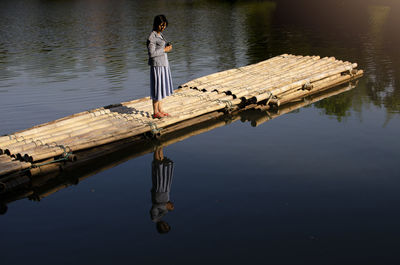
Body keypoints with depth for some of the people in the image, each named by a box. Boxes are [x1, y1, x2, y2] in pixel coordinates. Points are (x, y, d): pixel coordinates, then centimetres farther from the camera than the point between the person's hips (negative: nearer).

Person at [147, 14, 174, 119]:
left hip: (163, 64, 9)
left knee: (161, 87, 14)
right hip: (157, 65, -9)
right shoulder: (152, 37, -16)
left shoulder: (160, 34, 11)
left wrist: (168, 46, 1)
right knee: (157, 88, -2)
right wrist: (164, 50, -15)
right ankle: (155, 112, 8)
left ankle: (160, 110, 23)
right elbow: (151, 53, -20)